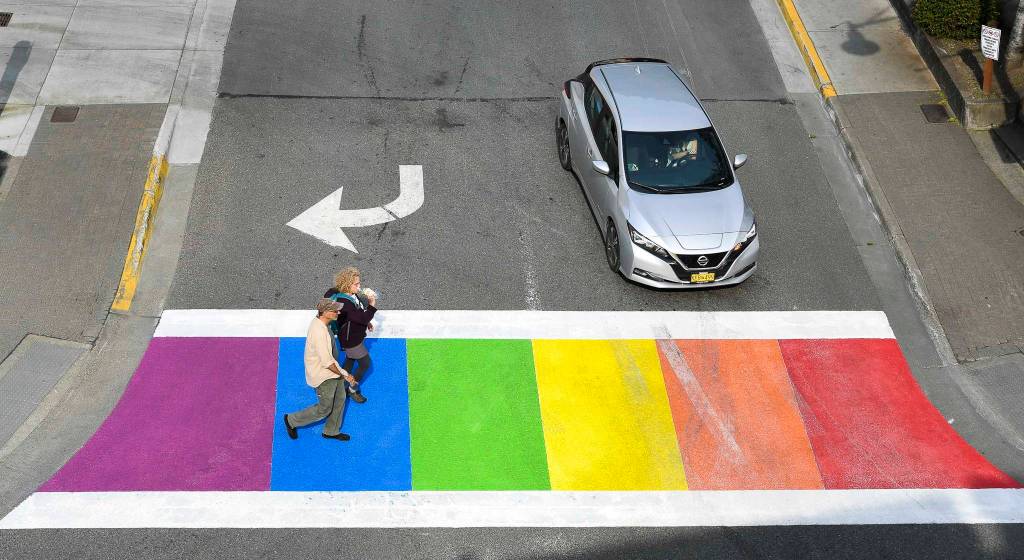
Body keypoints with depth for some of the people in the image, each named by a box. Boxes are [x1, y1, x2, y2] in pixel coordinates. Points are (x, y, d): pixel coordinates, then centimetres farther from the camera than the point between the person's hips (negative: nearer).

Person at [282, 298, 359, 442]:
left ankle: (331, 431, 41)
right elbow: (327, 362, -29)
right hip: (323, 375, -9)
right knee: (324, 409, 9)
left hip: (332, 370, 9)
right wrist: (345, 375, -17)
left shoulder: (319, 321, -5)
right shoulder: (319, 332, -35)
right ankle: (291, 420, 28)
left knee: (340, 399, 22)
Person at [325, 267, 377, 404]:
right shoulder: (344, 303, -37)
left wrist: (366, 322, 10)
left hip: (354, 335, 9)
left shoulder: (352, 295, -7)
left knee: (350, 361, 26)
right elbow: (363, 318, -38)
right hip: (350, 340, -9)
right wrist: (372, 304, -36)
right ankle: (353, 390, 30)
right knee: (365, 364, 7)